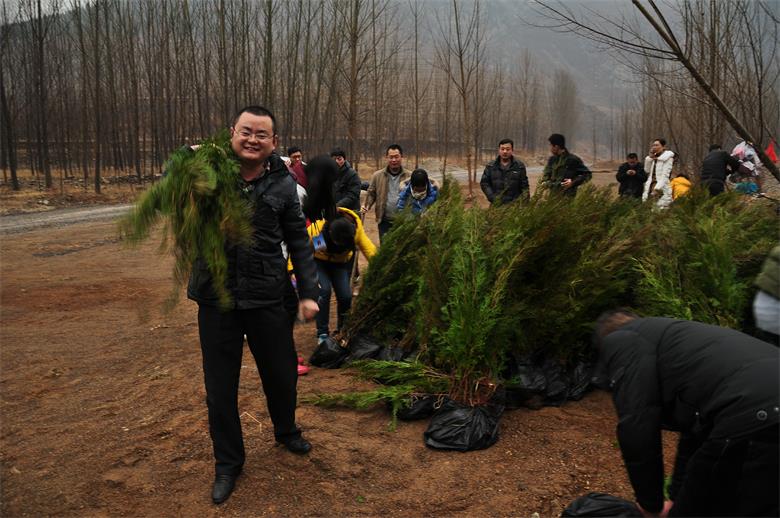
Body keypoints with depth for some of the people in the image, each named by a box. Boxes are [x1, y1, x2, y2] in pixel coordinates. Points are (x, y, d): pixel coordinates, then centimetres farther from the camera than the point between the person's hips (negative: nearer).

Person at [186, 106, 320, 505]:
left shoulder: (282, 184, 0)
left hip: (269, 297, 1)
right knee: (220, 386, 10)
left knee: (281, 374, 16)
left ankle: (286, 431, 47)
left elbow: (298, 242, 6)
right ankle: (228, 463, 31)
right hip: (216, 297, 0)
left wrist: (308, 292, 3)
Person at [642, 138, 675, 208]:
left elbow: (665, 175, -11)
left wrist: (657, 188, -21)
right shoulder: (654, 158, 18)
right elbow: (647, 170, 12)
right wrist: (650, 157, 6)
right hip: (651, 187, 6)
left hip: (661, 189, -6)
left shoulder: (668, 158, -3)